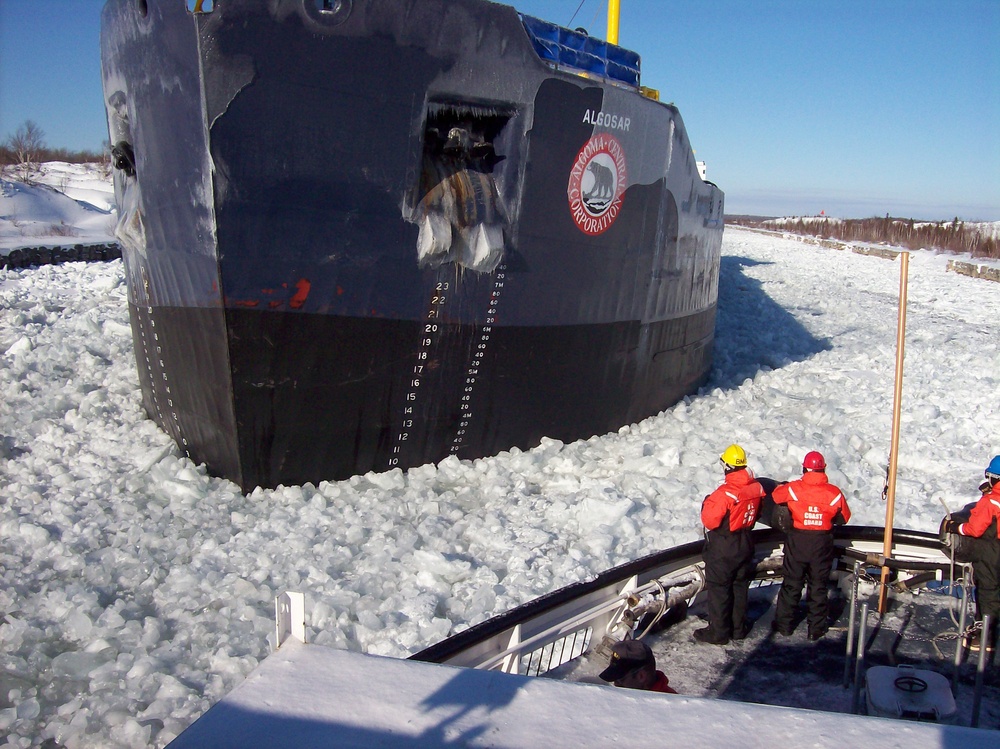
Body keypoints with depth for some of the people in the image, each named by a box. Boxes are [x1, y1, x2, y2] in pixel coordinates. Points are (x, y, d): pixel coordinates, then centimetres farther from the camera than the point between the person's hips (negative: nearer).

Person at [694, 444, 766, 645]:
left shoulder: (725, 492, -27)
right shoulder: (756, 487, -6)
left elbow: (709, 521, -22)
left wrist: (707, 503, -7)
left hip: (722, 551, -7)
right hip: (745, 547, 7)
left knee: (718, 590, 5)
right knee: (740, 587, 19)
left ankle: (718, 632, 13)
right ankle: (738, 628, 30)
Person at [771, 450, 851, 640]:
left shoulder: (792, 489, -14)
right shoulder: (834, 493, -11)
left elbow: (776, 496, 4)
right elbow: (843, 518, 2)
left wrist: (782, 485, 24)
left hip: (797, 542, 0)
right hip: (822, 544, 1)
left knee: (791, 584, 13)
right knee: (818, 586, 13)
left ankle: (784, 624, 21)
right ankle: (816, 628, 21)